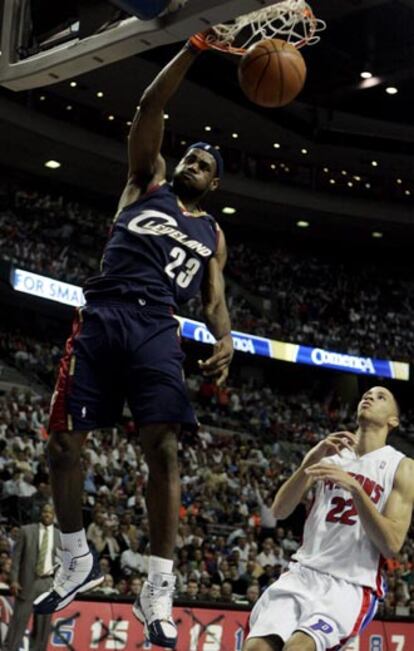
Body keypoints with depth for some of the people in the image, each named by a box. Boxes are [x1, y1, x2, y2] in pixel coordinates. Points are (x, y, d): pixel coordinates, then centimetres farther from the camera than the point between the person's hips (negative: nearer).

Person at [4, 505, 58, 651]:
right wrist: (14, 579, -6)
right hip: (28, 581, -2)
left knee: (43, 622, 4)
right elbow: (16, 556, 1)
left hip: (49, 583, 2)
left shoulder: (60, 536, 7)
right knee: (19, 619, -3)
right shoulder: (27, 530, 2)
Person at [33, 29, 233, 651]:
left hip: (156, 329, 0)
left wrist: (225, 342, -9)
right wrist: (194, 48, -3)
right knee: (63, 441, -2)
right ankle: (78, 562, 18)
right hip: (102, 316, 0)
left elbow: (215, 299, 14)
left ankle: (158, 590, -7)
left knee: (163, 449, -13)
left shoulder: (213, 234, 22)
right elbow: (149, 109, 6)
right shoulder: (147, 183, 17)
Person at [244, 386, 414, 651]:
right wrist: (311, 460, -10)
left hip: (353, 586, -4)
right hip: (303, 573, 4)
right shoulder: (330, 452, 14)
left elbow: (391, 545, -10)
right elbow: (280, 511, 5)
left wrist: (354, 488, -21)